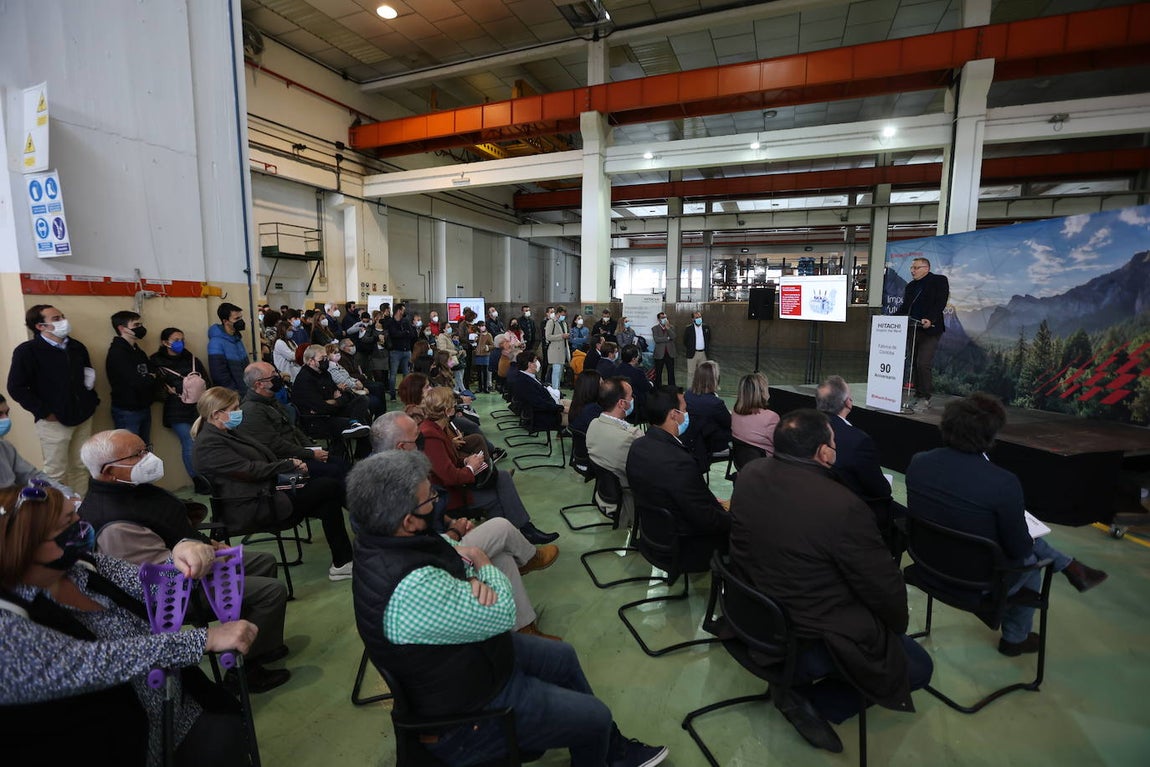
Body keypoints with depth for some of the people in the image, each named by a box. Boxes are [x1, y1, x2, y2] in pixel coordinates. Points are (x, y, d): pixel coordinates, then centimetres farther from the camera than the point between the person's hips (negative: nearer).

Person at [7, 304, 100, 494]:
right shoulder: (27, 351, -9)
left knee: (81, 467, 13)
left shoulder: (77, 347, 8)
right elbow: (16, 388, -11)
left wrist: (92, 400, 10)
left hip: (83, 417, 5)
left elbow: (88, 373, 22)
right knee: (56, 473, 3)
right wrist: (44, 412, -14)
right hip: (54, 421, -5)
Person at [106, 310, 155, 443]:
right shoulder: (116, 353, -14)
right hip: (127, 411, -8)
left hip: (144, 408, 8)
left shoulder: (139, 351, 13)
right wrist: (151, 378, -5)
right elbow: (136, 382, -23)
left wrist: (147, 379, -12)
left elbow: (151, 374, 9)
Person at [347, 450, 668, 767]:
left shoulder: (377, 538, -12)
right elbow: (503, 615, -27)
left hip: (473, 651, 9)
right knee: (596, 717, 1)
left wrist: (475, 577, -20)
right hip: (468, 709, -9)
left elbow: (448, 552, 1)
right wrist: (483, 563, -10)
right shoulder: (413, 590, -40)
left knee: (563, 656, 21)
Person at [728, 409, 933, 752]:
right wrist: (897, 626, 6)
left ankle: (796, 678, 16)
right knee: (918, 667, 16)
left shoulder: (749, 474, -9)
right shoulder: (843, 506, -29)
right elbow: (885, 589, -16)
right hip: (806, 637, -7)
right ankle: (810, 698, 4)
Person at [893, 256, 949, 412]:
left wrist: (930, 319, -24)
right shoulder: (910, 286, 20)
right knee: (914, 364, 5)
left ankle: (924, 398, -5)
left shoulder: (939, 281, 1)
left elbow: (941, 303, -10)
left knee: (923, 364, -13)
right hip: (912, 329, 7)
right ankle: (919, 396, 11)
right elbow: (904, 307, 18)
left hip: (930, 329, -6)